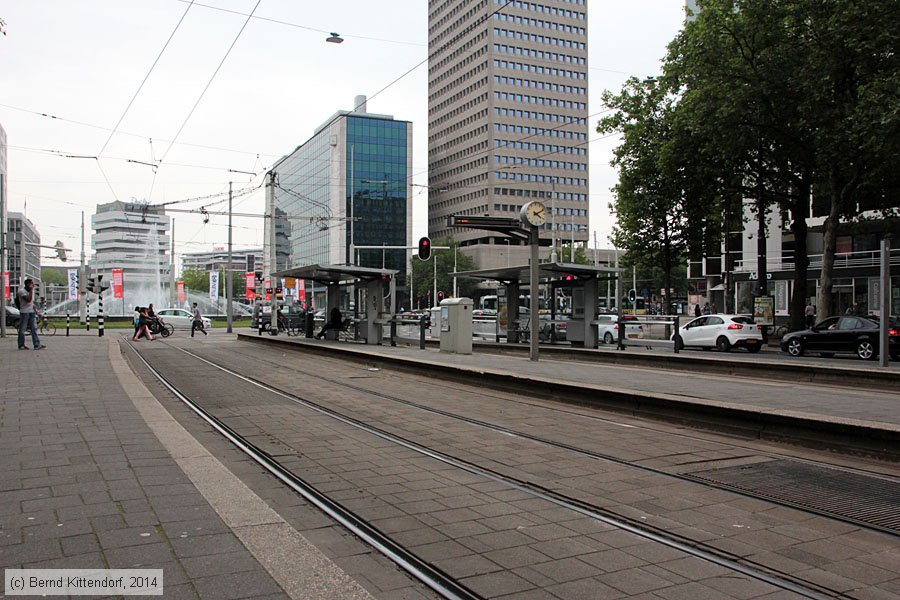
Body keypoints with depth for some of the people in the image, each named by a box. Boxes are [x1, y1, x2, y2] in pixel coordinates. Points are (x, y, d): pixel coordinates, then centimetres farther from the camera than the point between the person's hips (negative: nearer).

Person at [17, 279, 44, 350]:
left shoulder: (31, 291, 13)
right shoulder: (22, 291, -12)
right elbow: (28, 300, -24)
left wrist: (35, 310, 17)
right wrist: (31, 290, -20)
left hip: (32, 311, 7)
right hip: (24, 312, -7)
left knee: (34, 328, 0)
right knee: (22, 329, 2)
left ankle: (37, 345, -4)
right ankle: (21, 345, 12)